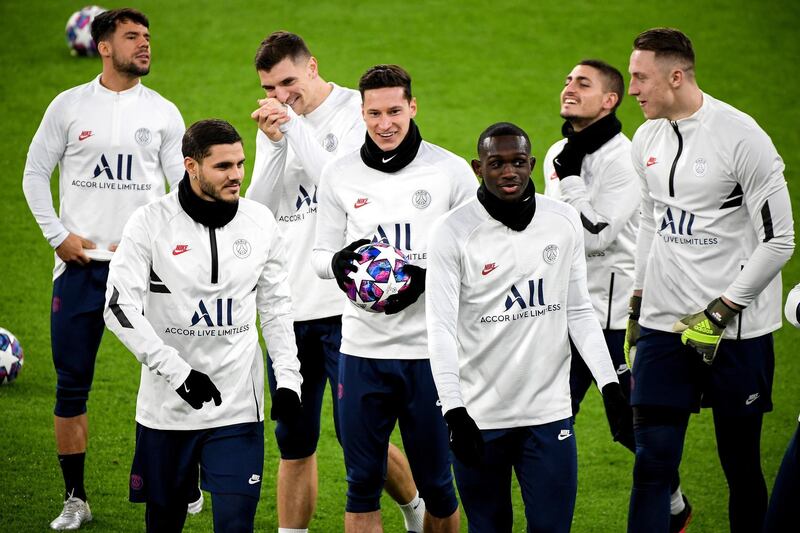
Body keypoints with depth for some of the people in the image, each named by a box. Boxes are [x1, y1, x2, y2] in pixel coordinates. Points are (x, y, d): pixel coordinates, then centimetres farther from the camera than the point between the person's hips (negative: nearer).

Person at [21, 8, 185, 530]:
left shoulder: (163, 112, 5)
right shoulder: (70, 105, 4)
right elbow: (35, 173, 8)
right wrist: (57, 235, -1)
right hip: (80, 263, 0)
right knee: (72, 385, 2)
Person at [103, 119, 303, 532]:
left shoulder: (260, 223, 3)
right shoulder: (150, 224, -9)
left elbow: (276, 306, 13)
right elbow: (120, 308, -12)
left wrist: (288, 380, 4)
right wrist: (178, 372, -18)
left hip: (238, 406, 2)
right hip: (166, 406, -1)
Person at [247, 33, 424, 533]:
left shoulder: (356, 111, -6)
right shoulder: (275, 125, 13)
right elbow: (259, 208, 3)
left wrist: (295, 127, -19)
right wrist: (274, 143, -11)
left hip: (346, 303, -5)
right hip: (290, 305, 6)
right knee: (294, 442, 8)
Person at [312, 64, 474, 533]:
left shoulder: (451, 172, -1)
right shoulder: (339, 176, 5)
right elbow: (322, 254, 12)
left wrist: (426, 278, -14)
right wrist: (341, 263, -12)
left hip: (431, 350, -2)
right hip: (362, 348, 2)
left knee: (436, 481, 4)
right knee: (362, 481, 5)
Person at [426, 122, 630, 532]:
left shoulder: (564, 223, 4)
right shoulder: (453, 233, -7)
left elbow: (579, 313, 11)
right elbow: (441, 329, -10)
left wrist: (610, 387, 4)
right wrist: (454, 413, -20)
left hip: (548, 414, 2)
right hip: (479, 417, -2)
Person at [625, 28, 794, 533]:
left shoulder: (741, 137, -13)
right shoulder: (647, 140, 9)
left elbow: (779, 240, -13)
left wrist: (719, 313, -14)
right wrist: (638, 303, 20)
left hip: (736, 331, -5)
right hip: (664, 323, 5)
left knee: (742, 464, 4)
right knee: (652, 461, -2)